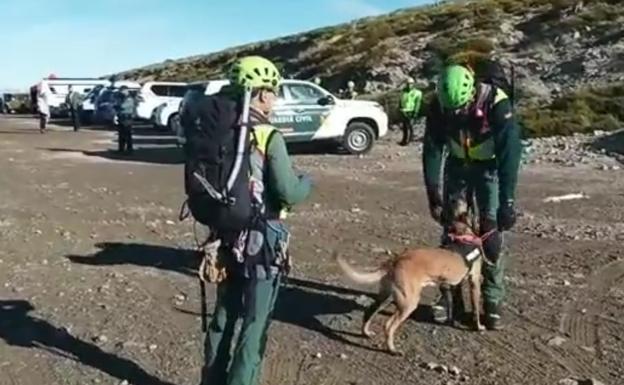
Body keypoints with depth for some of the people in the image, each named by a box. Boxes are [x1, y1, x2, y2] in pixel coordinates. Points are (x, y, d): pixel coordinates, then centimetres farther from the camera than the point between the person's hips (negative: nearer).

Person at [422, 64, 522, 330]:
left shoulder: (496, 103, -31)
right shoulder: (439, 107, -20)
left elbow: (510, 152, -31)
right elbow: (432, 151, -15)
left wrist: (507, 202, -33)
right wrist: (434, 195, -19)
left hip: (490, 168, -3)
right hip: (458, 166, 3)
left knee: (491, 234, -8)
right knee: (451, 229, 1)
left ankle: (493, 301, 5)